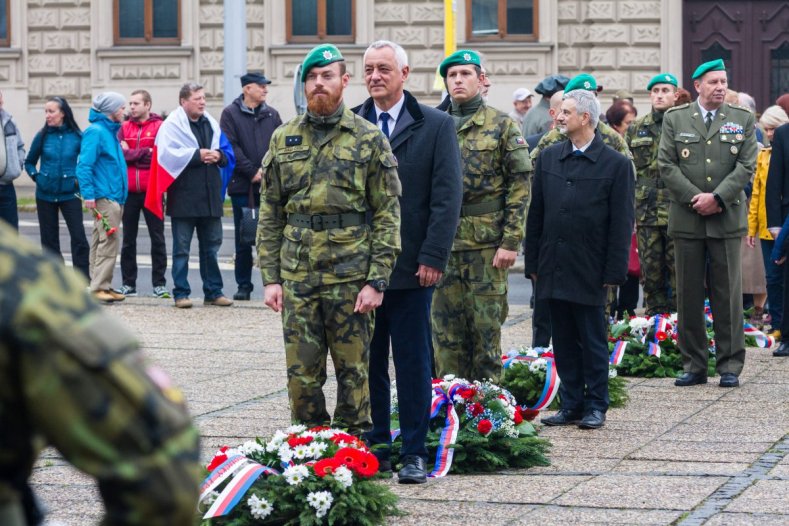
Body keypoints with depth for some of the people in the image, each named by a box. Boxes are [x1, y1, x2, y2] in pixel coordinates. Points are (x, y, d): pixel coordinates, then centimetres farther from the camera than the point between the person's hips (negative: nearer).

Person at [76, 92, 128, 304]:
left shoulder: (110, 131, 17)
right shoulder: (96, 132, -11)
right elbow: (84, 165, -17)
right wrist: (88, 194, -21)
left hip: (115, 197, 9)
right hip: (104, 196, -9)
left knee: (101, 242, 11)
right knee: (109, 240, -12)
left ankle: (101, 286, 14)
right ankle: (99, 287, -11)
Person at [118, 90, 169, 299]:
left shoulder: (160, 127, -1)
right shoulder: (125, 128, 8)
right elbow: (120, 154, -5)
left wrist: (132, 153, -8)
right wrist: (146, 152, -12)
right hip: (129, 192, 3)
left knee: (157, 238, 1)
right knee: (128, 239, 9)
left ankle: (159, 284, 6)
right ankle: (128, 284, 15)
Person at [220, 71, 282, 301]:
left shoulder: (271, 115, 11)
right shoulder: (231, 114, 1)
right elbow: (231, 147, -7)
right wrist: (252, 172, -12)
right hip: (242, 186, -2)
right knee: (243, 239, 4)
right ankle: (243, 286, 12)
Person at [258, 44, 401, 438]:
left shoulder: (369, 139, 1)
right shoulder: (283, 139, 10)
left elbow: (388, 215, -2)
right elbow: (269, 214, 11)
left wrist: (377, 280, -9)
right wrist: (270, 277, 4)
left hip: (351, 277, -3)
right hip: (297, 276, 3)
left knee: (353, 369, 3)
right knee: (301, 372, 5)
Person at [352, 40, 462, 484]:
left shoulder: (436, 126, 0)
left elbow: (448, 197, -4)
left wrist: (433, 257, -11)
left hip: (411, 267, -2)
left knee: (413, 363, 2)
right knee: (368, 362, 7)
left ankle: (414, 452, 8)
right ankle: (376, 446, 16)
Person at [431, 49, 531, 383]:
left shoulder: (502, 125, 1)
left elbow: (520, 184, -4)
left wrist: (511, 241, -11)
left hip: (486, 243, -3)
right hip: (442, 242, 3)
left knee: (486, 328, 1)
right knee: (446, 329, 5)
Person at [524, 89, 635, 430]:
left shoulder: (616, 165, -4)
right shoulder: (548, 158, 9)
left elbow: (621, 223, -4)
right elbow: (536, 214, 12)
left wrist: (613, 273, -9)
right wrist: (533, 262, 7)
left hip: (589, 270, -4)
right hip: (554, 269, 4)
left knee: (593, 342, 3)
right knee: (564, 341, 9)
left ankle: (595, 406, 11)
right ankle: (571, 405, 16)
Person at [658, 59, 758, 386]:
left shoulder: (743, 119, 7)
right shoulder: (674, 119, 7)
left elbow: (746, 165, -1)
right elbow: (667, 165, 0)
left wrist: (717, 198, -12)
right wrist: (694, 198, -10)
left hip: (727, 219, 0)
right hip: (687, 220, 1)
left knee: (727, 294, 1)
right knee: (689, 294, 4)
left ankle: (730, 365, 7)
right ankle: (694, 365, 10)